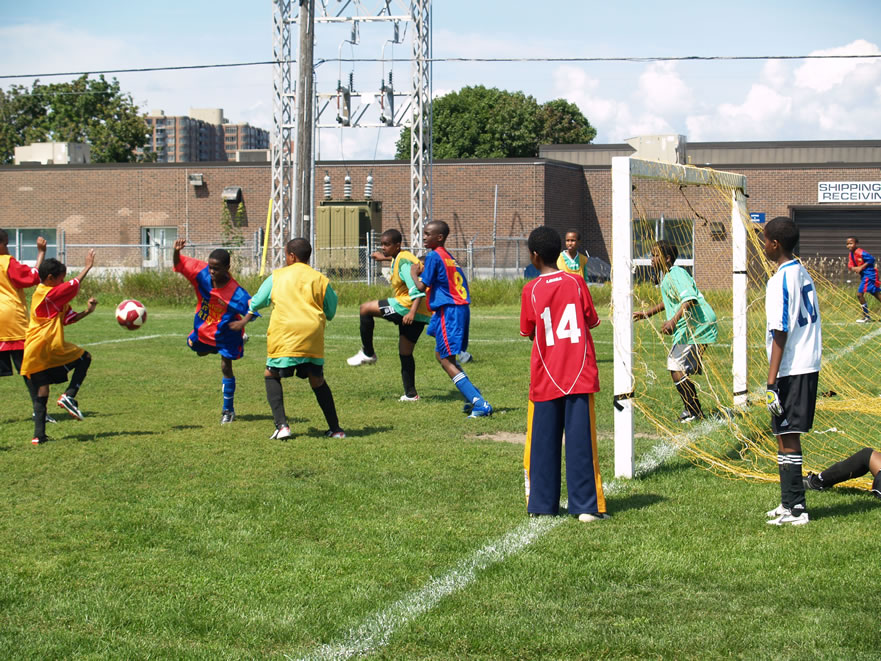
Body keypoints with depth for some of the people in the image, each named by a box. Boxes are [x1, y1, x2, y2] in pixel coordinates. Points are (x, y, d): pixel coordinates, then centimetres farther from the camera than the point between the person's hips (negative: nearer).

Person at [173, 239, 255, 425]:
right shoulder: (202, 273, -24)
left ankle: (228, 410, 14)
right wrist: (177, 252, -41)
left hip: (226, 332, -5)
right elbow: (179, 265, -18)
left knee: (226, 368, -3)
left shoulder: (236, 293, -33)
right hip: (203, 328, 5)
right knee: (200, 352, 30)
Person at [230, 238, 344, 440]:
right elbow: (330, 313, 17)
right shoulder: (320, 279, 12)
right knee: (317, 380, 16)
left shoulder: (277, 276, 12)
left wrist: (244, 321, 38)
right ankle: (335, 429, 14)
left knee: (271, 375, 14)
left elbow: (257, 302, 21)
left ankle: (281, 425, -2)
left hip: (284, 334, -2)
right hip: (313, 336, 2)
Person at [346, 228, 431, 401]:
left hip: (407, 307, -10)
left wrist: (412, 312, -30)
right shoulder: (401, 259, 18)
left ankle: (367, 353, 1)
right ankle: (410, 394, 15)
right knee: (405, 353, 16)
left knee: (365, 309, -6)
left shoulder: (403, 262, -12)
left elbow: (416, 289, -22)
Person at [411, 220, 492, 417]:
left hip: (449, 311, -9)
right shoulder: (449, 257, 18)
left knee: (447, 360, -7)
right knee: (441, 355, 20)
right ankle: (475, 397, 15)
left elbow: (422, 286, -11)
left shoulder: (434, 256, -10)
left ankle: (480, 404, -15)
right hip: (461, 308, 9)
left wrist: (414, 273, 8)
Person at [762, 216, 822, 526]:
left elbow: (780, 334, -19)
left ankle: (795, 508, -3)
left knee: (786, 438, -4)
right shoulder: (803, 274, 11)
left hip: (791, 370, -9)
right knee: (789, 436, 15)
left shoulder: (780, 281, -15)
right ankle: (790, 502, 22)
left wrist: (772, 382, -18)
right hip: (810, 365, 9)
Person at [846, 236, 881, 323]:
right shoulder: (851, 254, 10)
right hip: (864, 276, 10)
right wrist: (854, 268, -14)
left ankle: (866, 316, -1)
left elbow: (871, 259, -20)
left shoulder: (860, 252, -17)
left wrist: (861, 267, -18)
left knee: (860, 294, -10)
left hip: (869, 274, -10)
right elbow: (850, 266, 8)